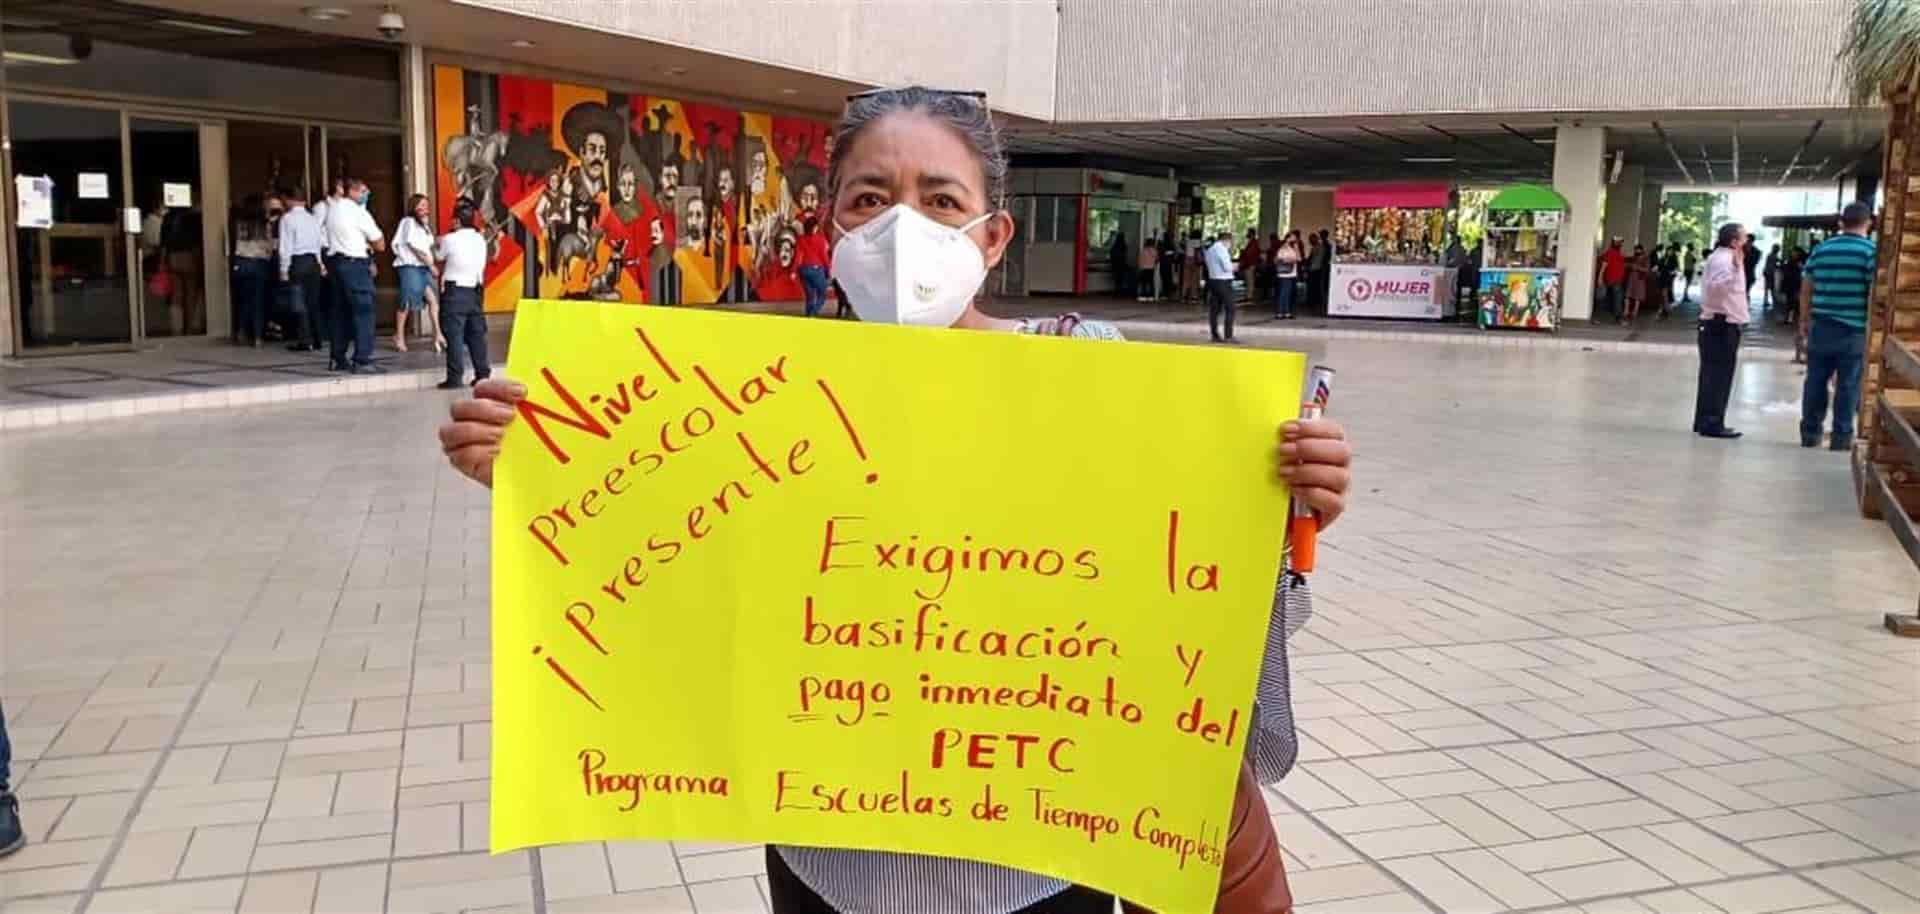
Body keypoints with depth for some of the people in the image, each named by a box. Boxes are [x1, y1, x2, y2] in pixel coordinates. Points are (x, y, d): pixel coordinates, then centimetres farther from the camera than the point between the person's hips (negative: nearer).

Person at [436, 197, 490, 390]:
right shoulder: (480, 240, 5)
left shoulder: (449, 240, -10)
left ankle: (455, 377, -6)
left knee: (455, 335, -4)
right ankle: (482, 374, 11)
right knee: (476, 334, 10)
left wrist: (437, 245, 28)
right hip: (474, 291, 5)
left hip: (454, 291, -5)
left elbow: (439, 257, 6)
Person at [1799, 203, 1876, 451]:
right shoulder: (1871, 250, -7)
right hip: (1854, 330, -3)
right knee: (1848, 385, 3)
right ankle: (1841, 438, 6)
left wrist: (1804, 322, 19)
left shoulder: (1821, 249, 6)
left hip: (1821, 326, 3)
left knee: (1815, 381, 10)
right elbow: (1875, 293, -12)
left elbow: (1806, 290, 10)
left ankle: (1810, 434, 16)